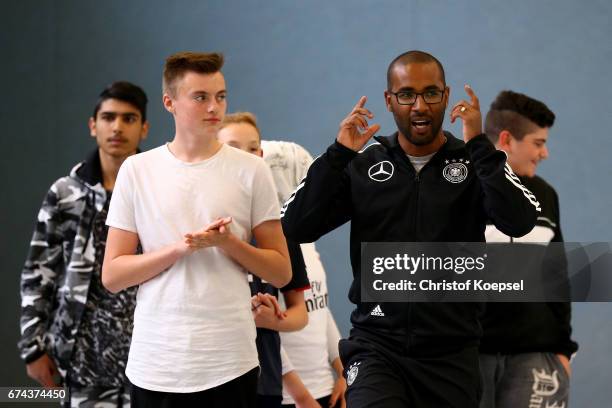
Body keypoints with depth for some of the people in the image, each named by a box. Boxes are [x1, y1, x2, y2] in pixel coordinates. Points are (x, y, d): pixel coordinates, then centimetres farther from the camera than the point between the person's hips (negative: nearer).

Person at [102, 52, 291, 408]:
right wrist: (180, 248, -13)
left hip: (231, 363, 0)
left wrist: (229, 244, -13)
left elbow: (281, 272, 4)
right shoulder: (137, 170, 3)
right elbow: (112, 276, 0)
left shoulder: (251, 170, 2)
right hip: (155, 366, 1)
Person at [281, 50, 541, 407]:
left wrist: (479, 145, -18)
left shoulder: (476, 164, 2)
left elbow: (520, 223, -15)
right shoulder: (363, 166, 5)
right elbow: (296, 227, -4)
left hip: (451, 354, 1)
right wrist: (339, 154, -10)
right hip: (377, 347, -1)